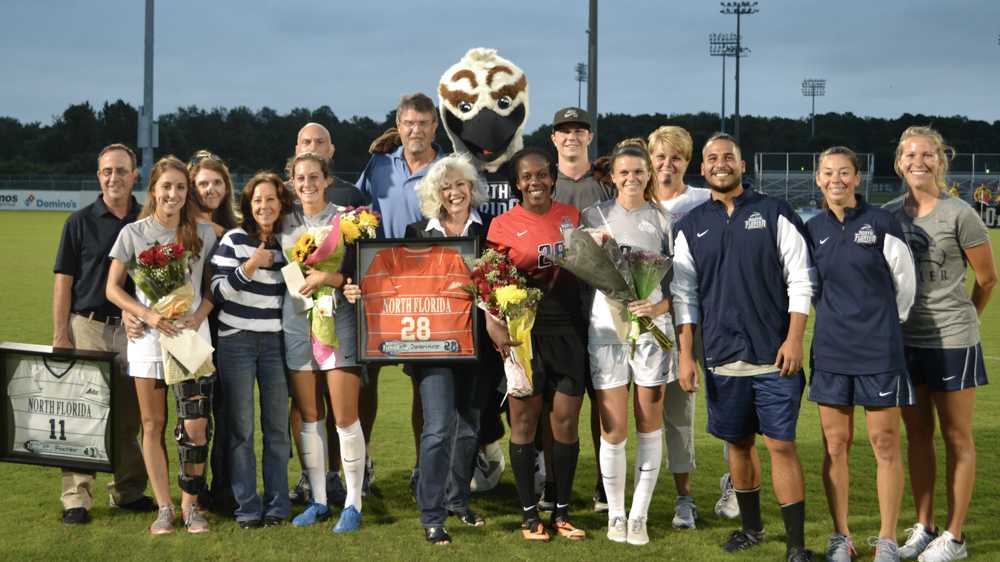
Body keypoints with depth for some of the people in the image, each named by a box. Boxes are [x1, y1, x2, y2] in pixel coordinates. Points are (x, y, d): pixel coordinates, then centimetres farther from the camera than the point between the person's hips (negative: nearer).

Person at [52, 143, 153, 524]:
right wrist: (60, 336, -6)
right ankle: (76, 499, -1)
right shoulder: (80, 222, 2)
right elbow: (64, 281, 0)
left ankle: (129, 491, 20)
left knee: (129, 417, 9)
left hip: (134, 329, 2)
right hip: (88, 327, -2)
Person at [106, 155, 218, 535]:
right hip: (148, 339, 0)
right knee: (153, 425, 5)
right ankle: (164, 507, 13)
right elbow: (113, 288, 2)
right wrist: (147, 314, -13)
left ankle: (190, 505, 8)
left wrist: (198, 317, -10)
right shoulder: (133, 233, 2)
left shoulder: (203, 233, 5)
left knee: (195, 427, -7)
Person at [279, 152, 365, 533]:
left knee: (346, 418, -5)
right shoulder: (285, 224, 11)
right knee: (309, 418, 8)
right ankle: (318, 501, 17)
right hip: (297, 323, 4)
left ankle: (353, 504, 3)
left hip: (338, 322, -4)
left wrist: (329, 278, -17)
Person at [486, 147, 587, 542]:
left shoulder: (571, 216, 8)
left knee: (566, 421, 4)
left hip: (568, 330, 3)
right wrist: (494, 324, -16)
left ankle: (562, 512, 16)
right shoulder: (503, 225, -1)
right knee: (524, 420, 2)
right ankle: (529, 514, 13)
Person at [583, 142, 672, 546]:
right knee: (613, 430, -2)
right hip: (606, 326, 0)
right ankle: (615, 514, 15)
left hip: (652, 326, 1)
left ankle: (639, 515, 15)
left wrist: (658, 307, -12)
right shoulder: (595, 216, 6)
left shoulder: (662, 219, 5)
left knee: (649, 426, 4)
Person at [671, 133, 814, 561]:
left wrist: (794, 339, -11)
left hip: (774, 356, -3)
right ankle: (751, 527, 29)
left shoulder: (774, 214, 0)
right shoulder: (691, 227, 8)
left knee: (781, 444, -5)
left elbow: (799, 281, -2)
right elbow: (684, 295, 7)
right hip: (721, 358, 3)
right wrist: (685, 354, 1)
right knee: (738, 442, 12)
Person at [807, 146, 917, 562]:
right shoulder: (812, 230, 5)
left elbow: (904, 283, 6)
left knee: (885, 444, 1)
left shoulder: (882, 223, -5)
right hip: (830, 351, 3)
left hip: (879, 351, -3)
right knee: (835, 446, 6)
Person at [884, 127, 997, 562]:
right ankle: (923, 527, 21)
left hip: (951, 340, -5)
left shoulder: (959, 215, -10)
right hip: (905, 338, 5)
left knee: (957, 437, 4)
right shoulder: (890, 215, 3)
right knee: (917, 435, 11)